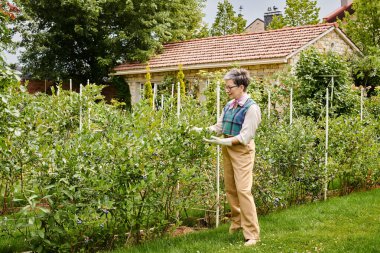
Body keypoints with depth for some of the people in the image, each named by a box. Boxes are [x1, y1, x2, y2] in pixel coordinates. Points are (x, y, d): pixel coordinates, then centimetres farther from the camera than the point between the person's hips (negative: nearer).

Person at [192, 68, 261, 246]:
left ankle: (252, 234, -6)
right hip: (227, 149, 8)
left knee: (243, 190, -11)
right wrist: (202, 130, -1)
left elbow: (245, 136, -18)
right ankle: (237, 221, 29)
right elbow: (219, 126, 13)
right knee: (230, 188, 12)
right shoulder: (229, 105, 10)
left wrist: (223, 141, -26)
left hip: (242, 150, -7)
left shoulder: (251, 108, -13)